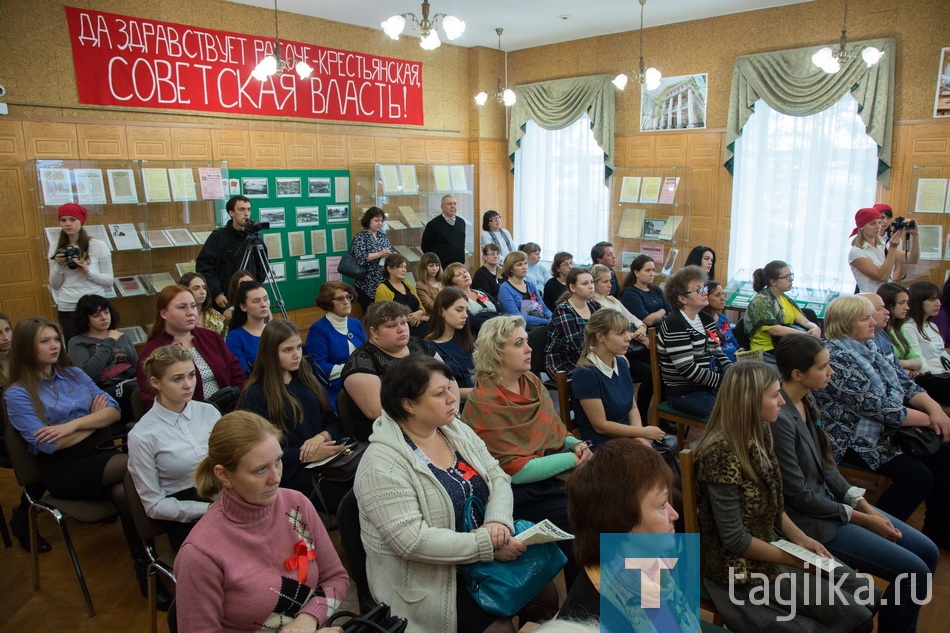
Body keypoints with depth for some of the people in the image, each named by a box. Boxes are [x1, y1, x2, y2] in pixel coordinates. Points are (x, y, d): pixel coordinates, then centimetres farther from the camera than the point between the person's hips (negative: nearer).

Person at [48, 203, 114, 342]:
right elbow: (55, 286, 8)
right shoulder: (56, 248, 6)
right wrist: (59, 266, -7)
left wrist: (88, 271, -17)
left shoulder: (98, 245, -4)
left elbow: (110, 281, -3)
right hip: (66, 309, 3)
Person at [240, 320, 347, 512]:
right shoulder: (255, 394, -1)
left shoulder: (306, 380, 17)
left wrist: (321, 437, -8)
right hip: (290, 471, -5)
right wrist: (307, 456, -17)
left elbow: (334, 422, 15)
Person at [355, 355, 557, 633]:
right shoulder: (382, 465, -23)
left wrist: (498, 520, -20)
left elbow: (498, 478, 1)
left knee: (546, 592, 0)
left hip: (484, 553, 7)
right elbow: (412, 541, -28)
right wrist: (488, 545, -28)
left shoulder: (457, 431, 1)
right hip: (429, 578, -7)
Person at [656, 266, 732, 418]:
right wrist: (726, 381, -20)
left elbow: (717, 354, 14)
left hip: (709, 386, 9)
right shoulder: (675, 326, -16)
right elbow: (687, 370, -22)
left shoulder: (706, 319, 12)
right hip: (685, 393, -9)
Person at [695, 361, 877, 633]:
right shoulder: (721, 455, -29)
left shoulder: (758, 434, -1)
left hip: (771, 544, 8)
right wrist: (795, 560, -12)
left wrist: (801, 540, -1)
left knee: (865, 592, 7)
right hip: (743, 568, -8)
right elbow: (735, 540, -23)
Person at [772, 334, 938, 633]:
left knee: (927, 552, 11)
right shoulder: (778, 418, -27)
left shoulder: (807, 401, 1)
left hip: (829, 499, 9)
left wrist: (864, 505, -1)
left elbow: (826, 465, 10)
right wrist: (860, 518, -11)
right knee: (913, 572, -9)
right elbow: (798, 494, -21)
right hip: (809, 521, -9)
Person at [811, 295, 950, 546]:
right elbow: (877, 407, -23)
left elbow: (906, 383, 8)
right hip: (856, 441, -9)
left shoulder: (869, 349, 10)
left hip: (889, 430, 9)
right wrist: (928, 419, -14)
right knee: (918, 477, -20)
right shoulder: (837, 357, -21)